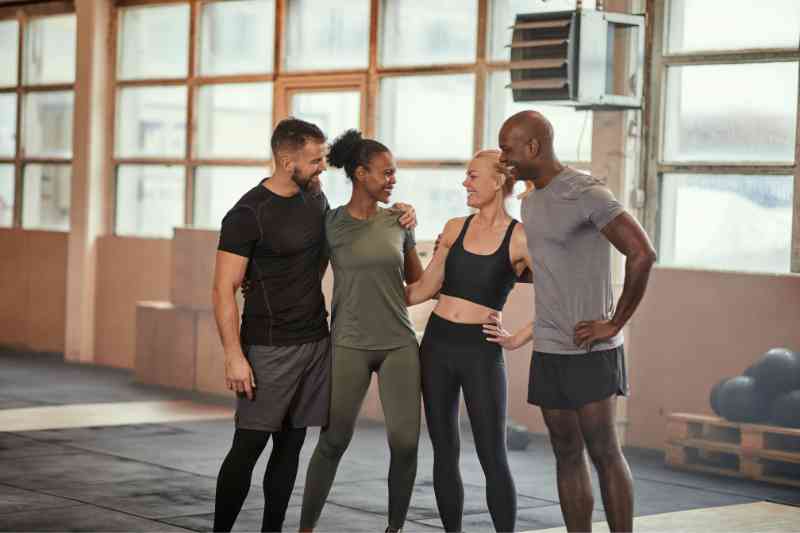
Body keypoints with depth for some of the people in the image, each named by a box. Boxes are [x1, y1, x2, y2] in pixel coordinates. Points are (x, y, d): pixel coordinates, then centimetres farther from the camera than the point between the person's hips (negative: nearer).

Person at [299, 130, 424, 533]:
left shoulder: (399, 221, 7)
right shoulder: (329, 224, -1)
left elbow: (418, 283, 17)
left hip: (399, 345, 2)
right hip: (349, 346, -2)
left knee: (405, 442, -5)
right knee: (333, 440, -1)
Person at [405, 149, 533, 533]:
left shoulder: (520, 239, -6)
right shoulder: (455, 229, 8)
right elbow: (425, 289, 15)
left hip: (481, 351, -4)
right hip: (437, 344, 5)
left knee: (492, 458, -3)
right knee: (444, 452, 8)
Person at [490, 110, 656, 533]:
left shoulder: (586, 193, -13)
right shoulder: (531, 202, 14)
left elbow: (642, 255, -19)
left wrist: (614, 324, -15)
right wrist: (522, 336, 20)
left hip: (589, 351, -8)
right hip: (548, 351, 8)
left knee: (603, 451, -4)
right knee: (567, 453, 7)